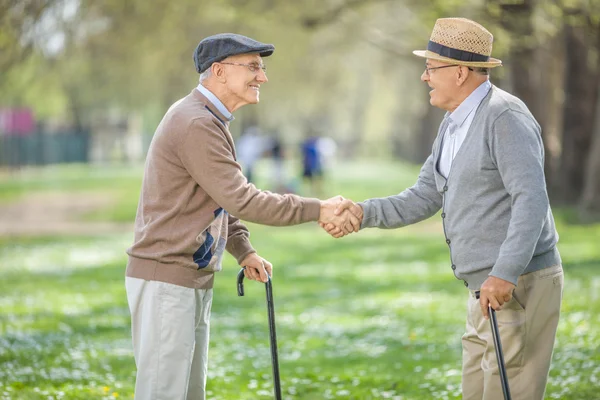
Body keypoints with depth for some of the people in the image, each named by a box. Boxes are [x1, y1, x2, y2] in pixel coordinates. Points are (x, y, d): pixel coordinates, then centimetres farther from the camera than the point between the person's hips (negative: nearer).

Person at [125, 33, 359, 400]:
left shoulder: (212, 120, 15)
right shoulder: (195, 125, -19)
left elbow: (224, 197, 22)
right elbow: (241, 200, -22)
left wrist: (244, 251, 7)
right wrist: (318, 210, -19)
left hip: (194, 281, 10)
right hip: (165, 281, -10)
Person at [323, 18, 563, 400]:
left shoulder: (505, 117, -16)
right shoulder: (454, 123, 14)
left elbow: (532, 198, -24)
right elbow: (424, 198, 15)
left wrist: (505, 273, -30)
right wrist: (364, 213, 1)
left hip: (520, 283, -10)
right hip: (489, 285, 10)